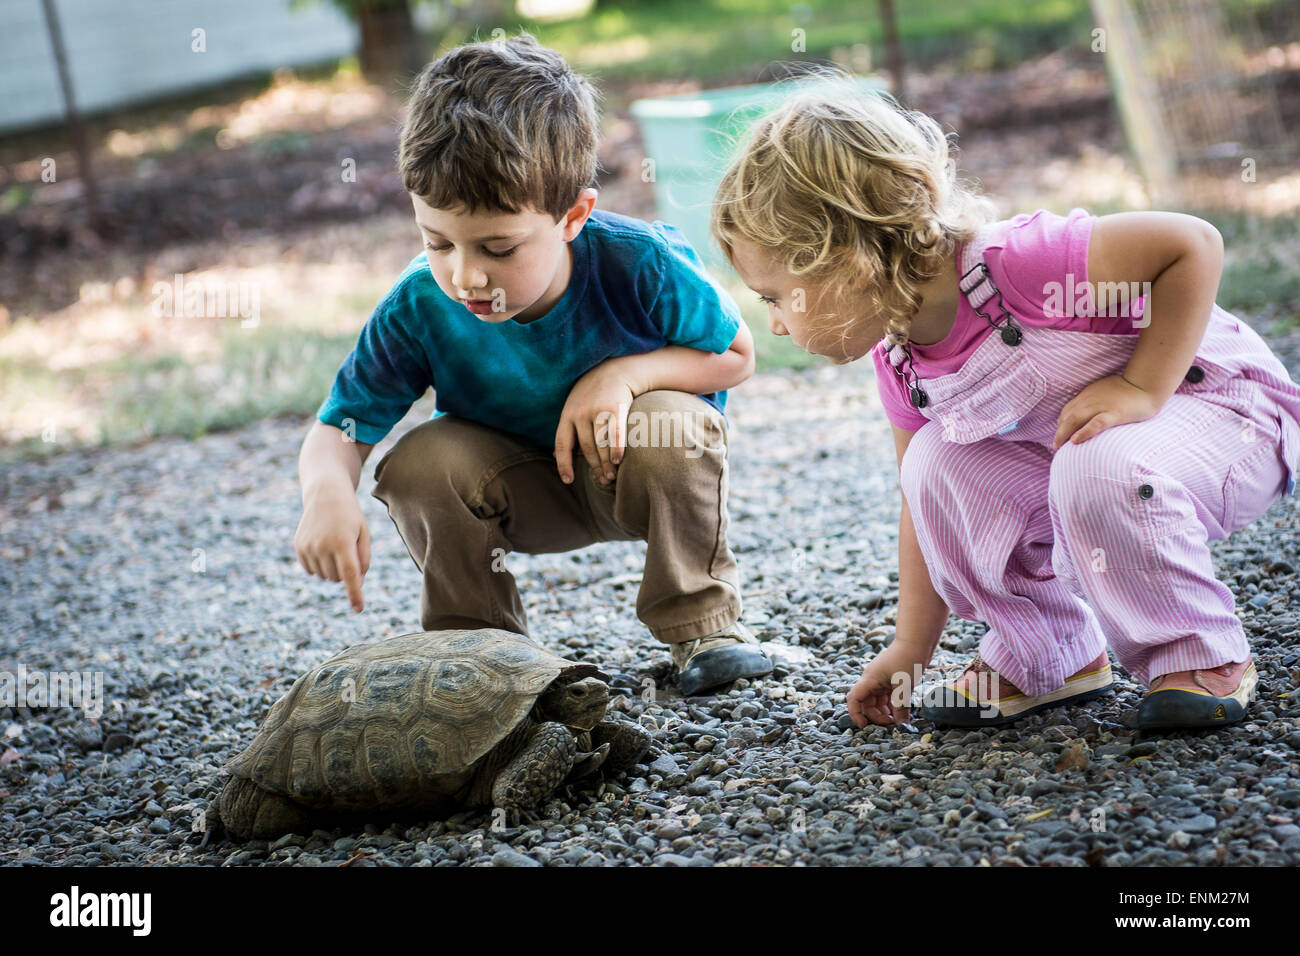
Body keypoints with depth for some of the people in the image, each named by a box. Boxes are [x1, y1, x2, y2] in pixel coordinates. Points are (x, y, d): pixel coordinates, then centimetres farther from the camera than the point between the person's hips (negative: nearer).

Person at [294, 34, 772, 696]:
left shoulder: (638, 264, -28)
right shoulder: (419, 308, -24)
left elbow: (737, 356, -13)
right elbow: (340, 430, -19)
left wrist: (627, 371, -31)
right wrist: (327, 492, -44)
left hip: (637, 472, -1)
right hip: (523, 499, 2)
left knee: (669, 423, -34)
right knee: (419, 458, -27)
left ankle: (702, 624, -9)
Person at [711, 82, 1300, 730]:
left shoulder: (1012, 261, -33)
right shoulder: (899, 362, -6)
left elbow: (1194, 245, -30)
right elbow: (925, 507, 5)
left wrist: (1141, 389, -32)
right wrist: (909, 651, 7)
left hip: (1225, 408, -7)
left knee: (1103, 466, -37)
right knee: (938, 460, -12)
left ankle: (1201, 657, -13)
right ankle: (1047, 657, 3)